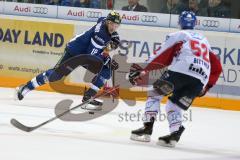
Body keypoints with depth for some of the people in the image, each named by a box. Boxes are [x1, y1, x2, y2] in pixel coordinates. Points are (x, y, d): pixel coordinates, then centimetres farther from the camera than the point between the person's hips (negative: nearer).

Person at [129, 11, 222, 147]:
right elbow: (217, 68, 30)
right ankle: (175, 133, -11)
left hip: (181, 70, -5)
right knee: (174, 106, 16)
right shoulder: (204, 40, 33)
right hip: (200, 80, 5)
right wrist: (206, 87, 33)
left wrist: (143, 72, 9)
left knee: (155, 93, 11)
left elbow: (162, 57, 6)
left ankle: (148, 128, -4)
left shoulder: (178, 35, 16)